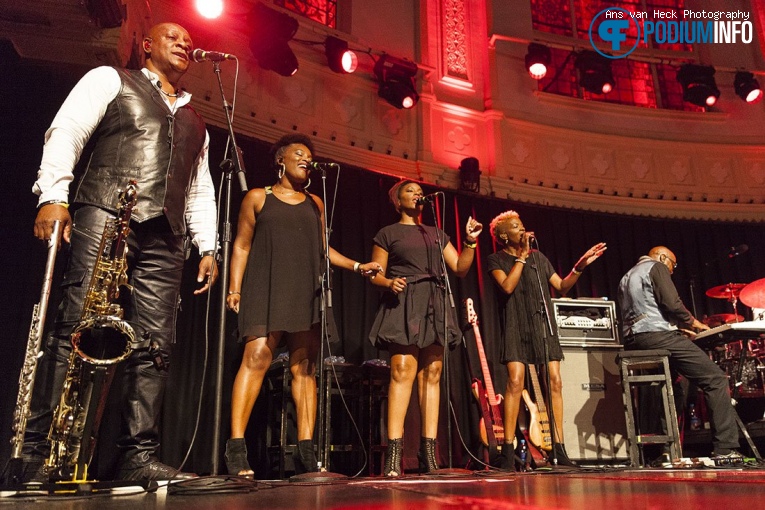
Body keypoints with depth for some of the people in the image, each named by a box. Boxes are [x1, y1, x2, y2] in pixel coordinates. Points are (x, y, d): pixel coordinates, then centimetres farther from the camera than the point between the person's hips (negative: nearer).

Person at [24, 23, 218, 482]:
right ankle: (37, 451, -10)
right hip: (105, 216, -4)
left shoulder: (195, 121, 30)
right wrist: (53, 195, -13)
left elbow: (201, 190, 25)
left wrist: (208, 246, 13)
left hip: (163, 237, 5)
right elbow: (66, 132, 3)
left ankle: (139, 456, -3)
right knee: (76, 329, -14)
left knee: (155, 344, -4)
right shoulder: (110, 80, 17)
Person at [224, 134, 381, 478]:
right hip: (267, 289, -3)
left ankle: (306, 452, -3)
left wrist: (356, 266, 7)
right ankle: (236, 447, -15)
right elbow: (242, 246, 6)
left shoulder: (315, 203, 20)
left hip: (306, 293, 4)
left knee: (304, 367, -3)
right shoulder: (258, 197, 10)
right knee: (257, 357, -18)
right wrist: (235, 288, -4)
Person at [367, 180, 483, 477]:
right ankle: (394, 452, -20)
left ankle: (429, 452, -3)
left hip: (434, 306, 4)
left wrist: (470, 242, 4)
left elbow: (460, 269, 17)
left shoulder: (436, 234, 24)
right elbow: (375, 274, 4)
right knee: (402, 371, -17)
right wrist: (389, 282, -16)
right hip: (403, 305, -4)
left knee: (432, 374, -3)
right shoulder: (388, 233, 12)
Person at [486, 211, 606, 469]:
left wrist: (580, 265, 4)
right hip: (516, 326, -4)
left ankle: (559, 450, 2)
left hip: (544, 325, 5)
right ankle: (507, 451, -10)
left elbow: (562, 286, 16)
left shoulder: (538, 257, 18)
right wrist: (522, 256, -9)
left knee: (555, 382, -4)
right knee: (515, 381, -16)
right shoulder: (496, 259, 5)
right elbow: (507, 286, -14)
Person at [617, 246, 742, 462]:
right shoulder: (656, 267, 4)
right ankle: (725, 448, -10)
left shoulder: (626, 278, 29)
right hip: (658, 336, -9)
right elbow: (672, 304, -9)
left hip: (632, 343, 9)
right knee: (715, 379, -4)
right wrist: (693, 323, 8)